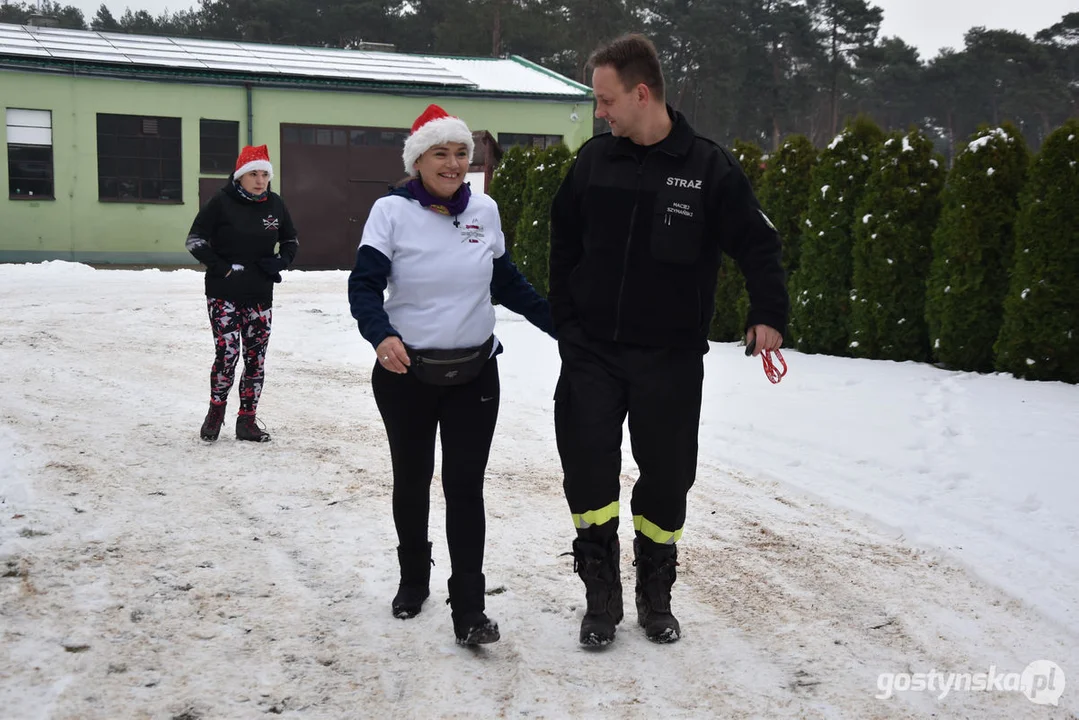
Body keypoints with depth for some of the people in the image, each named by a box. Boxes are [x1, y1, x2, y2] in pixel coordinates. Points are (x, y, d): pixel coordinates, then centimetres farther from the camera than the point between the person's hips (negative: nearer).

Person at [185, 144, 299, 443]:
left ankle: (247, 421, 17)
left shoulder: (275, 204, 3)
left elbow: (291, 240, 17)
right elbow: (195, 241, -8)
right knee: (227, 353, -9)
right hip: (224, 294, -4)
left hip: (260, 295, 4)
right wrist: (223, 268, -15)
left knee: (256, 357, 6)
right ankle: (216, 411, 15)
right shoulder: (221, 202, -10)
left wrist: (281, 262, -1)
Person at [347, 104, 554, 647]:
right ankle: (413, 580, 37)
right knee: (411, 481, 14)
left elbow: (506, 282, 13)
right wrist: (380, 335, -34)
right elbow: (364, 286, -15)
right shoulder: (392, 211, -9)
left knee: (465, 486, -3)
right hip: (406, 373, -1)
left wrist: (559, 323, 8)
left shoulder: (484, 211, 2)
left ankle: (468, 609, 2)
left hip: (475, 373, 2)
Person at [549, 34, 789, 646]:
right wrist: (566, 319, 7)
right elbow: (564, 242, 12)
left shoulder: (708, 166, -6)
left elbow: (758, 244, -2)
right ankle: (602, 597, 10)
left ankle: (656, 595, 29)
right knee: (587, 466, -7)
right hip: (592, 350, 2)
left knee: (667, 476, 8)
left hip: (671, 357, -1)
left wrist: (768, 314, -15)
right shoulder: (595, 159, 2)